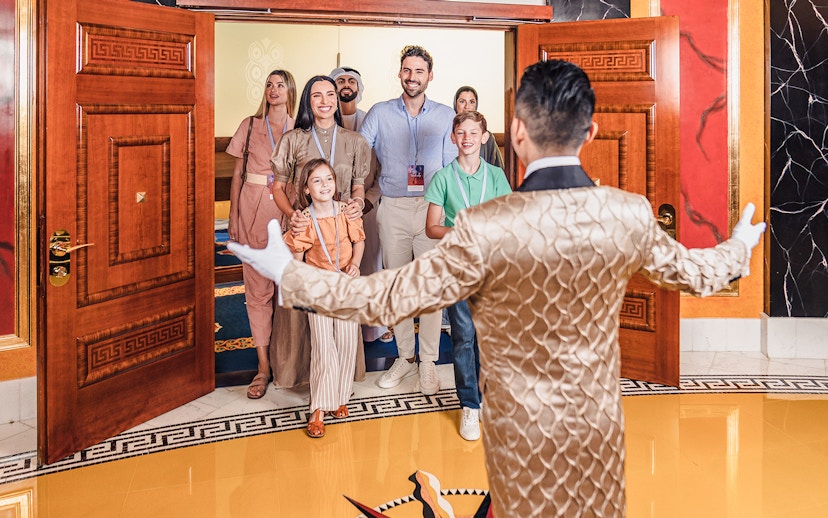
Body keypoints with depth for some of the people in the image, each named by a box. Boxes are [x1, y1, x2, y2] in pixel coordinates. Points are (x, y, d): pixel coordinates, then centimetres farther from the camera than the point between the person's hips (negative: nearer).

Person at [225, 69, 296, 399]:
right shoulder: (250, 126, 8)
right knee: (257, 287, 0)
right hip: (254, 209, 0)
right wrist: (233, 216, 4)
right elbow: (237, 174, 9)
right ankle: (264, 366, 4)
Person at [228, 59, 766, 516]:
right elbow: (696, 273, 3)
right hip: (600, 421, 3)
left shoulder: (485, 229, -27)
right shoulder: (631, 214, -15)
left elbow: (388, 297, -21)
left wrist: (288, 272, -10)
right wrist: (739, 249, 26)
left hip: (523, 430, -3)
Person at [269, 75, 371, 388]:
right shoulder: (293, 140, 3)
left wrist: (358, 202, -10)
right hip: (303, 227, -1)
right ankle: (300, 368, 14)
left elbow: (359, 185, 13)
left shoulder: (353, 141, 9)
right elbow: (278, 188, 6)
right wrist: (291, 214, -13)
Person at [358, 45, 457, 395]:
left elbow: (453, 168, 7)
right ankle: (405, 357, 19)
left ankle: (428, 361, 7)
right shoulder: (379, 114, 7)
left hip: (432, 207, -1)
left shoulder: (446, 116, 7)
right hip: (392, 208, 1)